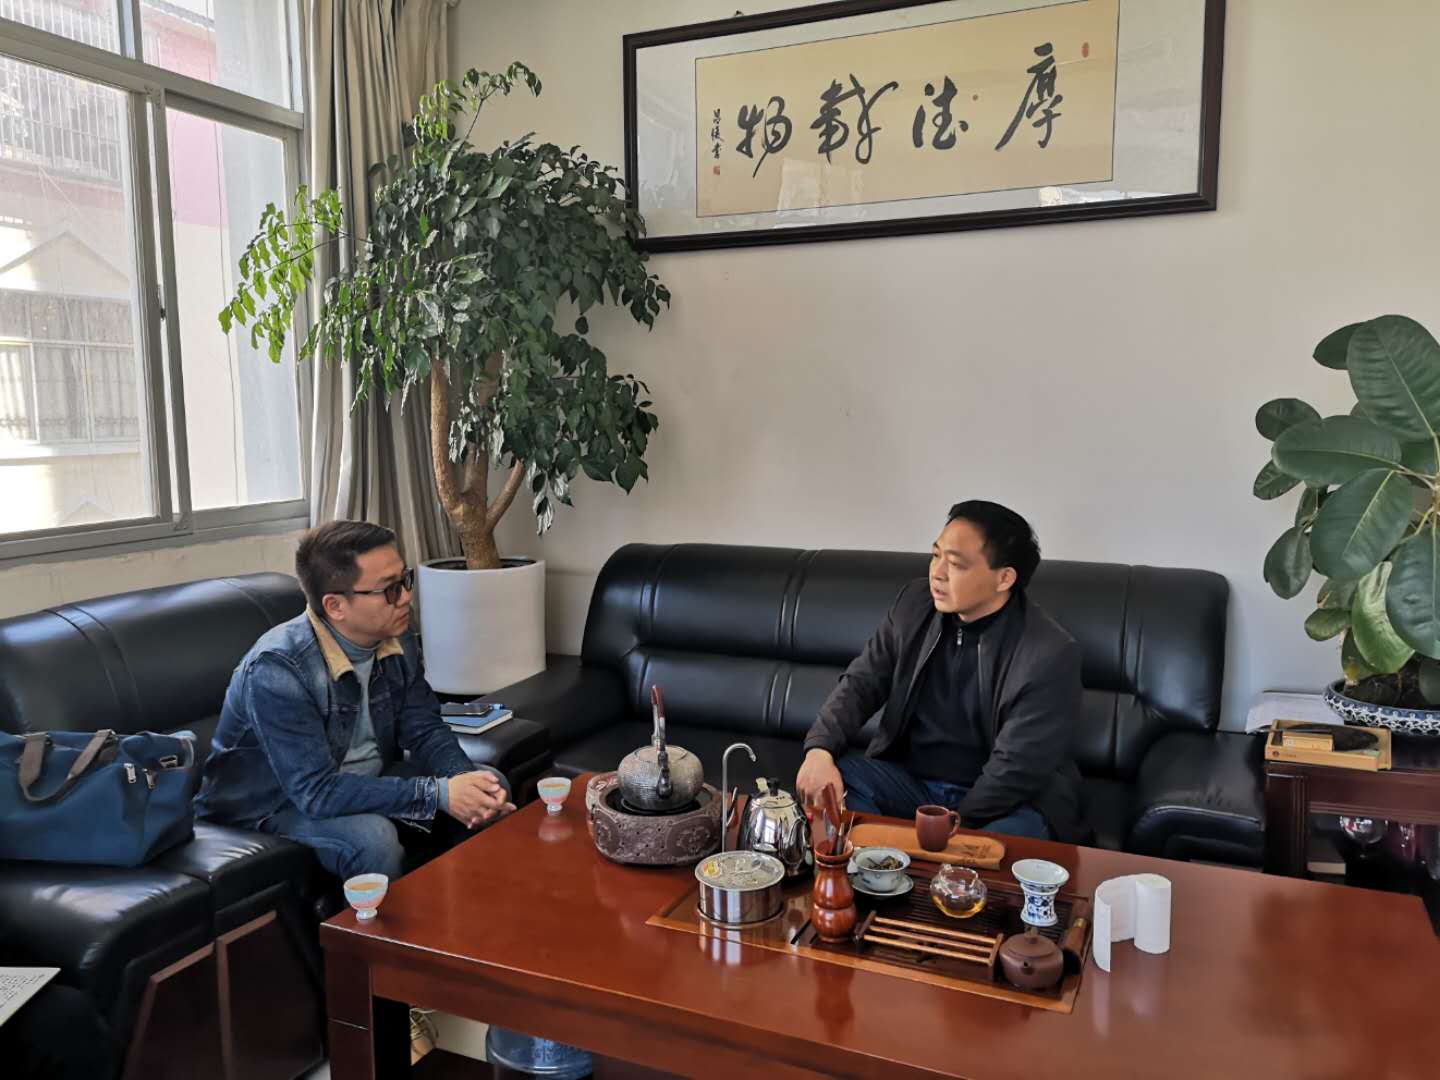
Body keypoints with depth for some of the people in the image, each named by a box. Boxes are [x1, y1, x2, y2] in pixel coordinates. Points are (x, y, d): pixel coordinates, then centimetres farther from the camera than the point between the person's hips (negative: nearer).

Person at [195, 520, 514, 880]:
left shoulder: (396, 639, -8)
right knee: (373, 839, -35)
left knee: (491, 788, -4)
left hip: (365, 782, 7)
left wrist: (464, 781, -25)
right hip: (277, 806, -7)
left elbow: (425, 729, -3)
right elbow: (316, 792, -32)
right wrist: (438, 794, -35)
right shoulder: (277, 669, -30)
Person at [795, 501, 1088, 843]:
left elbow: (1013, 770, -18)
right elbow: (862, 682, 0)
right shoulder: (915, 603, -2)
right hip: (910, 780, 4)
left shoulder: (1050, 654, -18)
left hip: (1002, 801, -4)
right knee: (832, 778, -22)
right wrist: (820, 748, -18)